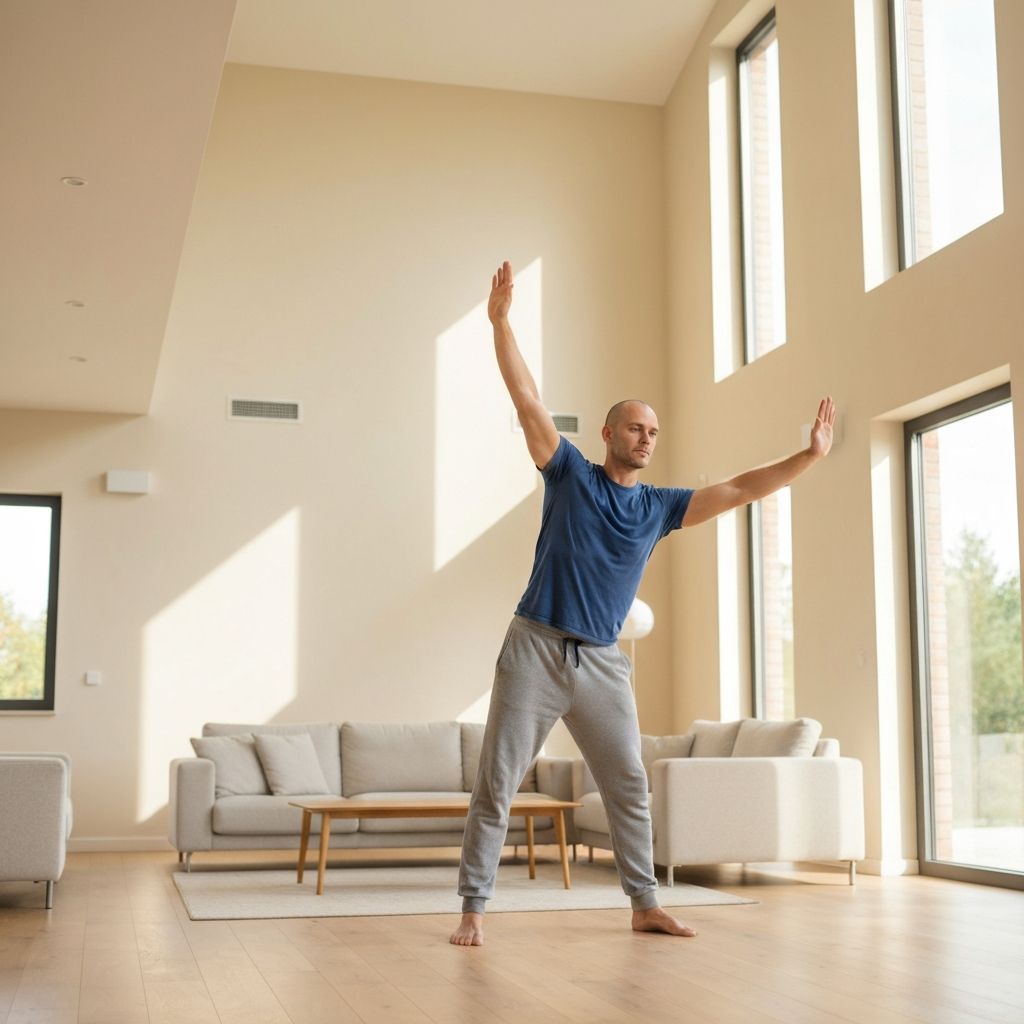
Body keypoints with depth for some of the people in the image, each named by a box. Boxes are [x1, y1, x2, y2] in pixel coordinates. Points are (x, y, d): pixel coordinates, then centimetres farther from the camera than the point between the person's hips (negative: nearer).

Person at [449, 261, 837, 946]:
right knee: (496, 786, -4)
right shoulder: (571, 473, 1)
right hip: (535, 650, -4)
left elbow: (738, 491, 9)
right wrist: (501, 323, -14)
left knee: (629, 786, 7)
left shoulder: (660, 507, 10)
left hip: (602, 663, 4)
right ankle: (474, 909, 4)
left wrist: (811, 456, 4)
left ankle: (645, 904, 20)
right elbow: (527, 400, -7)